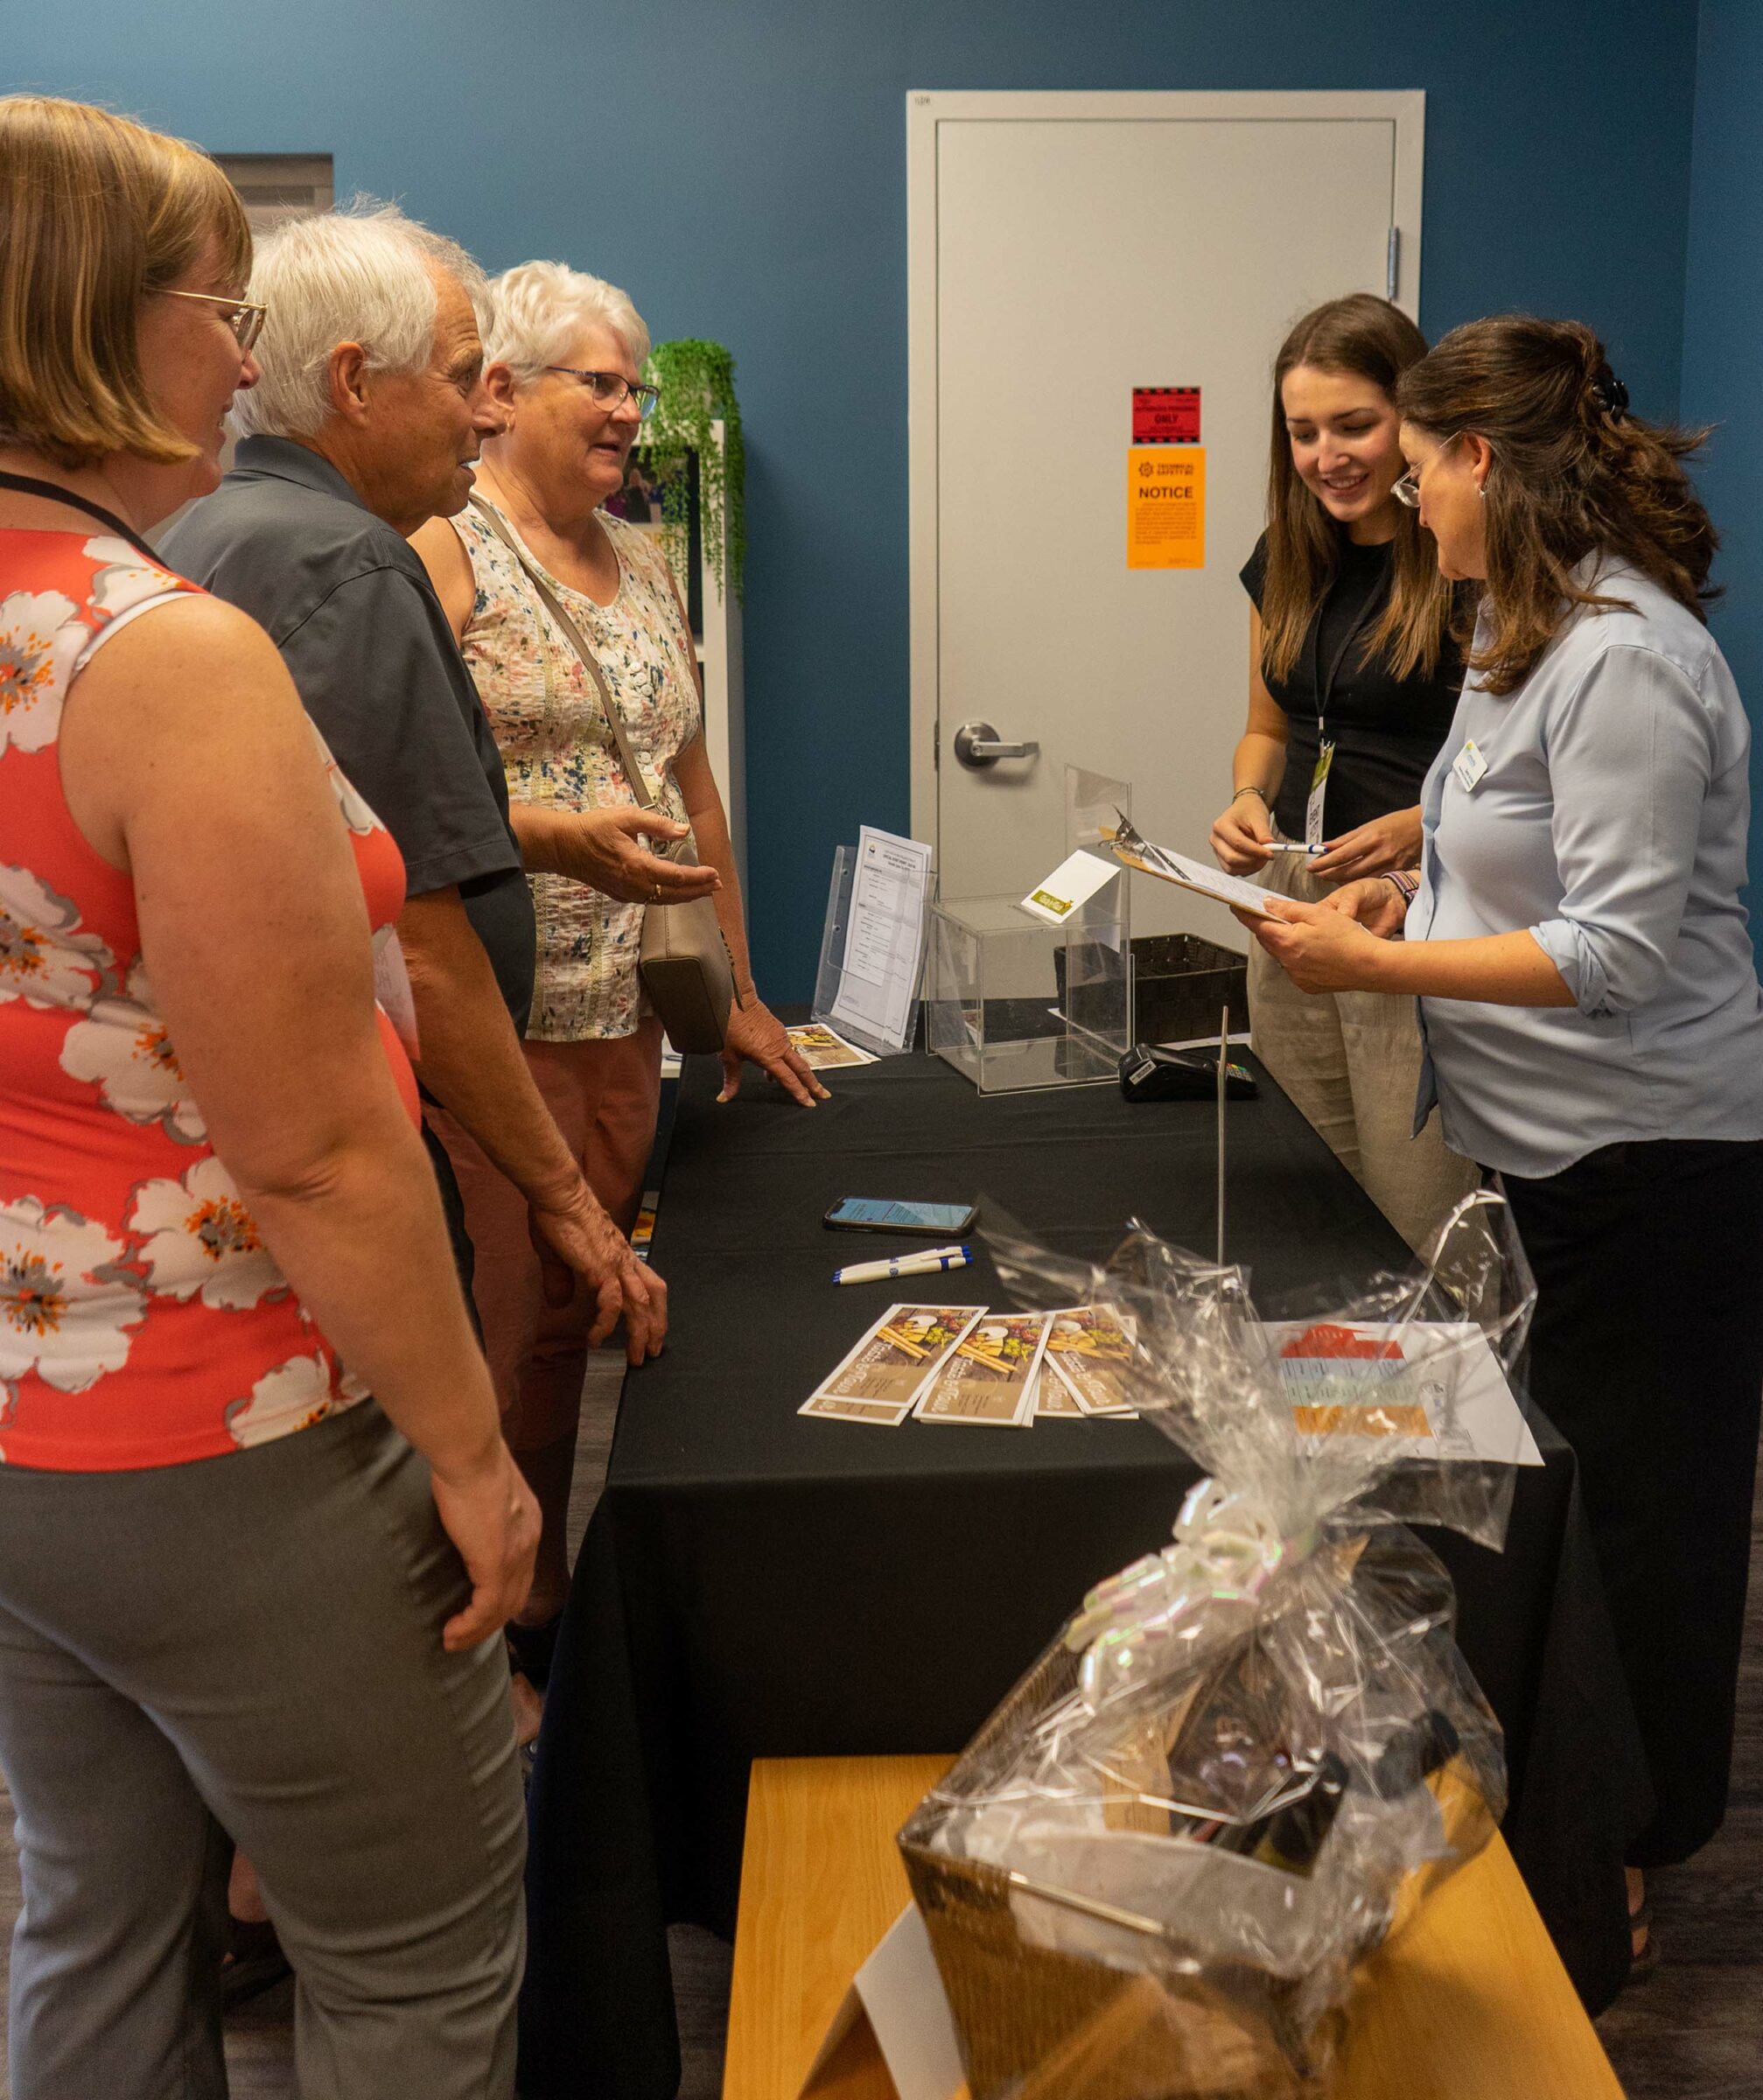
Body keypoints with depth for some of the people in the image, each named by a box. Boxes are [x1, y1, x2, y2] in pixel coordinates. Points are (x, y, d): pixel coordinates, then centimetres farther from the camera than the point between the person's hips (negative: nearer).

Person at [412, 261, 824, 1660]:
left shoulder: (641, 562, 18)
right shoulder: (441, 550, -6)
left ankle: (548, 1596, 24)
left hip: (633, 1018, 7)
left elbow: (691, 779, 21)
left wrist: (738, 994, 19)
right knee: (517, 1322, -4)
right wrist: (559, 837, -26)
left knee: (581, 1314, 10)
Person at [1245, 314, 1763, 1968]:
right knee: (1559, 1476, 18)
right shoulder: (1524, 633, 11)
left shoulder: (1624, 657, -21)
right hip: (1546, 1145, 10)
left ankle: (1628, 1855, 23)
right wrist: (1401, 892, 5)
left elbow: (1622, 950, -24)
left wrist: (1378, 964, -22)